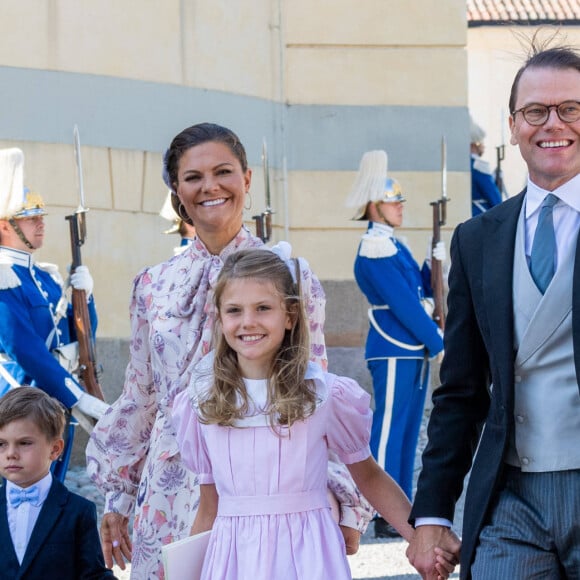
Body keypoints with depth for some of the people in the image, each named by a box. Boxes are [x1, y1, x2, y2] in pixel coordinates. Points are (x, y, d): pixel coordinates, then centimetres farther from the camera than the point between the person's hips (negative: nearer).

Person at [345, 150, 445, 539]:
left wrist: (434, 263, 3)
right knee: (389, 430, -6)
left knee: (407, 431, 11)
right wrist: (438, 343, -13)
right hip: (394, 353, -10)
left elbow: (420, 293, 17)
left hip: (413, 350, 10)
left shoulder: (394, 245, 17)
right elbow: (404, 304, -17)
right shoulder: (374, 250, -14)